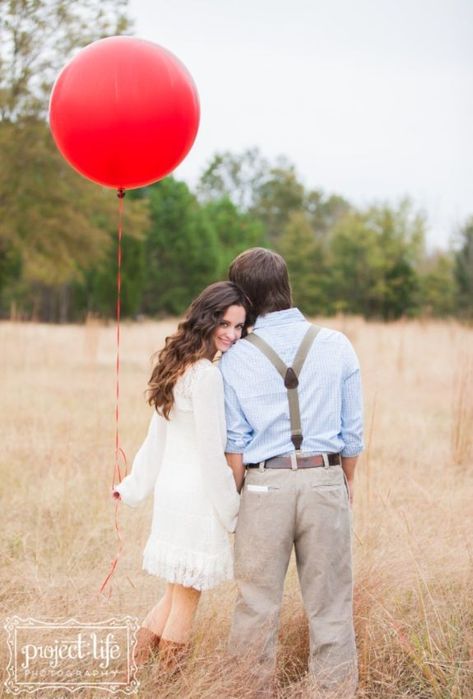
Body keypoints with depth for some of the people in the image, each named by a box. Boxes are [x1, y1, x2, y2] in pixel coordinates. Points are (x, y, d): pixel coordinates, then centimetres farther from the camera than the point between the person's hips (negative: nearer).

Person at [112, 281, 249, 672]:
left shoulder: (177, 367, 10)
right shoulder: (207, 375, -17)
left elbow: (157, 436, 16)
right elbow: (212, 452, -18)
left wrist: (135, 486, 22)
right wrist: (231, 509, -9)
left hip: (171, 489, 9)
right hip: (197, 495, -9)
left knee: (179, 591, 19)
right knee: (186, 598, 4)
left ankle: (141, 667, 24)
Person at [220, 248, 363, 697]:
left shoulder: (236, 358, -1)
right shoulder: (336, 346, 1)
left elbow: (234, 441, 0)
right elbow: (352, 430, 4)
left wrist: (235, 496, 11)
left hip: (264, 485, 0)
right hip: (326, 481, 1)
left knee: (257, 604, 8)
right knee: (329, 604, 8)